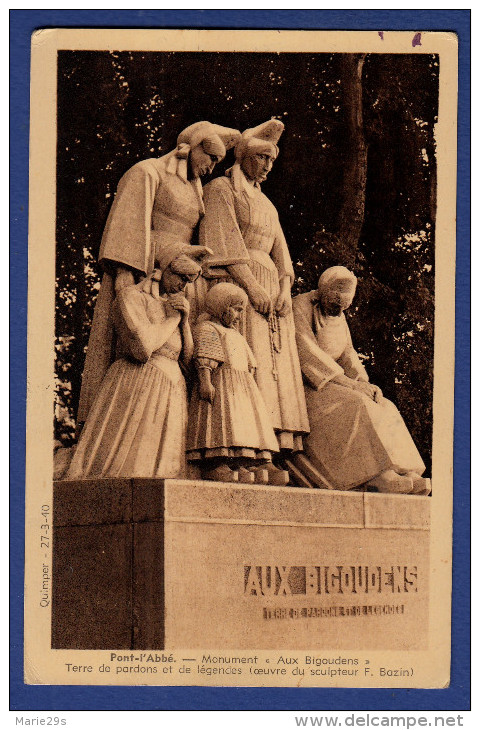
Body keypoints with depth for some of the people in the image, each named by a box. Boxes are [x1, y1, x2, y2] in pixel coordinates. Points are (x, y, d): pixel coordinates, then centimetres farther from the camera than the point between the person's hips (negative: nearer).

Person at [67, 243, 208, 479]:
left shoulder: (172, 304, 25)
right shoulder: (130, 296, 0)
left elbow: (188, 357, 19)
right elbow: (142, 347, -15)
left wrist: (185, 319, 6)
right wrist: (171, 320, -2)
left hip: (172, 390, 8)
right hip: (136, 386, -7)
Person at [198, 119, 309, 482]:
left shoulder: (265, 203, 28)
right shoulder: (221, 189, 5)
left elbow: (279, 249, 18)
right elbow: (225, 241, -8)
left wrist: (285, 288, -1)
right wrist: (251, 285, -18)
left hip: (269, 288, 8)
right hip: (234, 285, -8)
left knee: (277, 366, -3)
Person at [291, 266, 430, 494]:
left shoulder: (337, 316, 14)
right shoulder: (300, 306, -11)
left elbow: (347, 356, 14)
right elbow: (306, 352, -20)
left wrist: (364, 384, -7)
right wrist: (347, 381, -24)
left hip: (329, 385, 8)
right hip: (299, 385, -8)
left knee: (383, 409, -12)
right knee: (354, 406, -32)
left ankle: (406, 475, -27)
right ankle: (380, 476, -38)